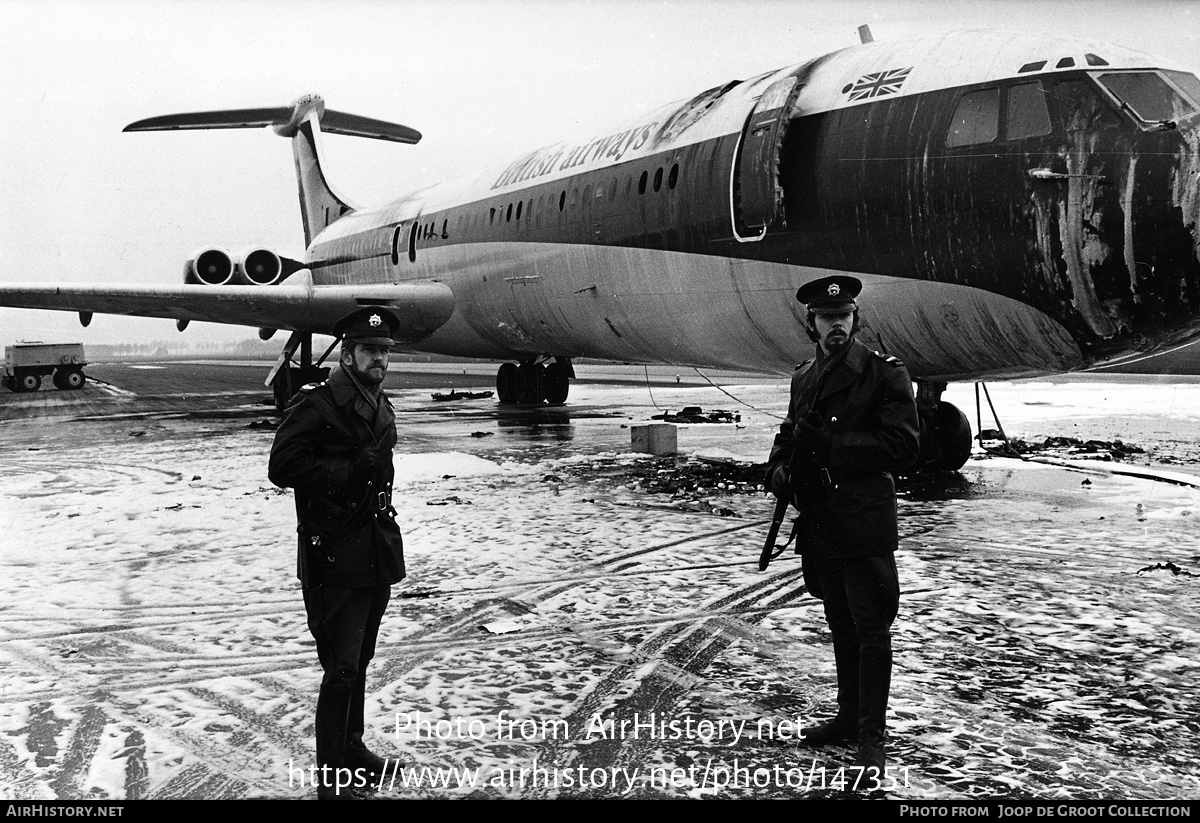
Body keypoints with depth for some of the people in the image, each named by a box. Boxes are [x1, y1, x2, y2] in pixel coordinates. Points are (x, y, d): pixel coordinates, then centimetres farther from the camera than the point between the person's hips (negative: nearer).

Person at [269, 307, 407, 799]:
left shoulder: (380, 407, 14)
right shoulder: (315, 404, -12)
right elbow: (282, 468, -18)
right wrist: (350, 470, -21)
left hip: (377, 551, 8)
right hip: (335, 556, -8)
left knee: (359, 660, 19)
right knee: (341, 666, -5)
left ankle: (353, 749, 34)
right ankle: (331, 777, 6)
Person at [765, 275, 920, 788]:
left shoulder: (885, 375, -8)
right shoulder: (804, 378, 11)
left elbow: (903, 445, -15)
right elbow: (791, 434, 21)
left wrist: (827, 444, -20)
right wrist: (778, 468, -2)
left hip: (865, 524, -6)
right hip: (819, 524, 7)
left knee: (870, 629, -2)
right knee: (840, 625, 17)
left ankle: (871, 737, 6)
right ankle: (848, 717, 31)